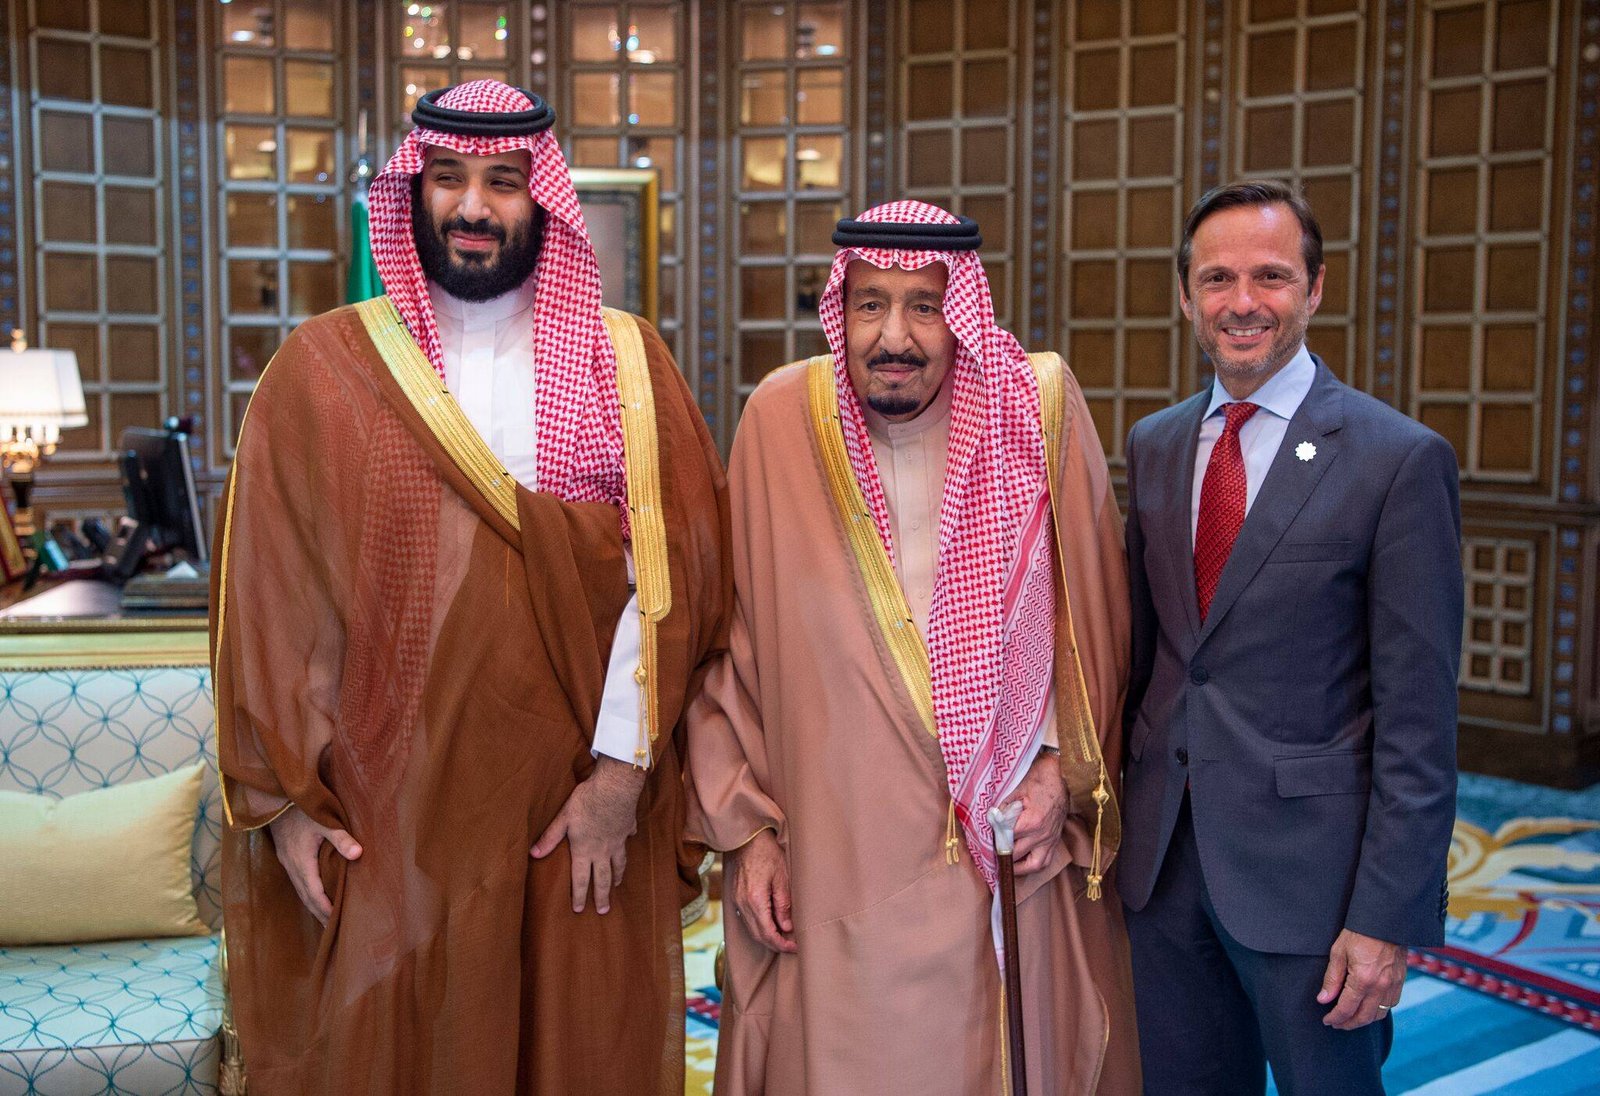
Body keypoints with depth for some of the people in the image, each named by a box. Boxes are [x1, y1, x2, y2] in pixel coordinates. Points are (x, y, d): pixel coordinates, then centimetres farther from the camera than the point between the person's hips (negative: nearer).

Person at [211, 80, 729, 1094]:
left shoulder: (626, 362, 3)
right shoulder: (324, 366, 2)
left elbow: (672, 573, -4)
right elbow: (268, 592, 1)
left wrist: (622, 770, -10)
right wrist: (284, 798, -3)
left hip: (583, 817, 1)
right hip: (383, 819, 0)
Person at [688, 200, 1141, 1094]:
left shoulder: (1040, 407, -4)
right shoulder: (782, 418, -5)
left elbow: (1096, 617, 5)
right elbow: (735, 637, 1)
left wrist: (1063, 769, -4)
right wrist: (747, 826, 0)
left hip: (1017, 844, 1)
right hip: (837, 860, 0)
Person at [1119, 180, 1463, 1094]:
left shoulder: (1403, 460, -10)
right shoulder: (1153, 446, 7)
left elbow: (1418, 720, -12)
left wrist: (1388, 917, -14)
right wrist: (1111, 805, 9)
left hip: (1310, 870, -5)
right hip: (1165, 859, 5)